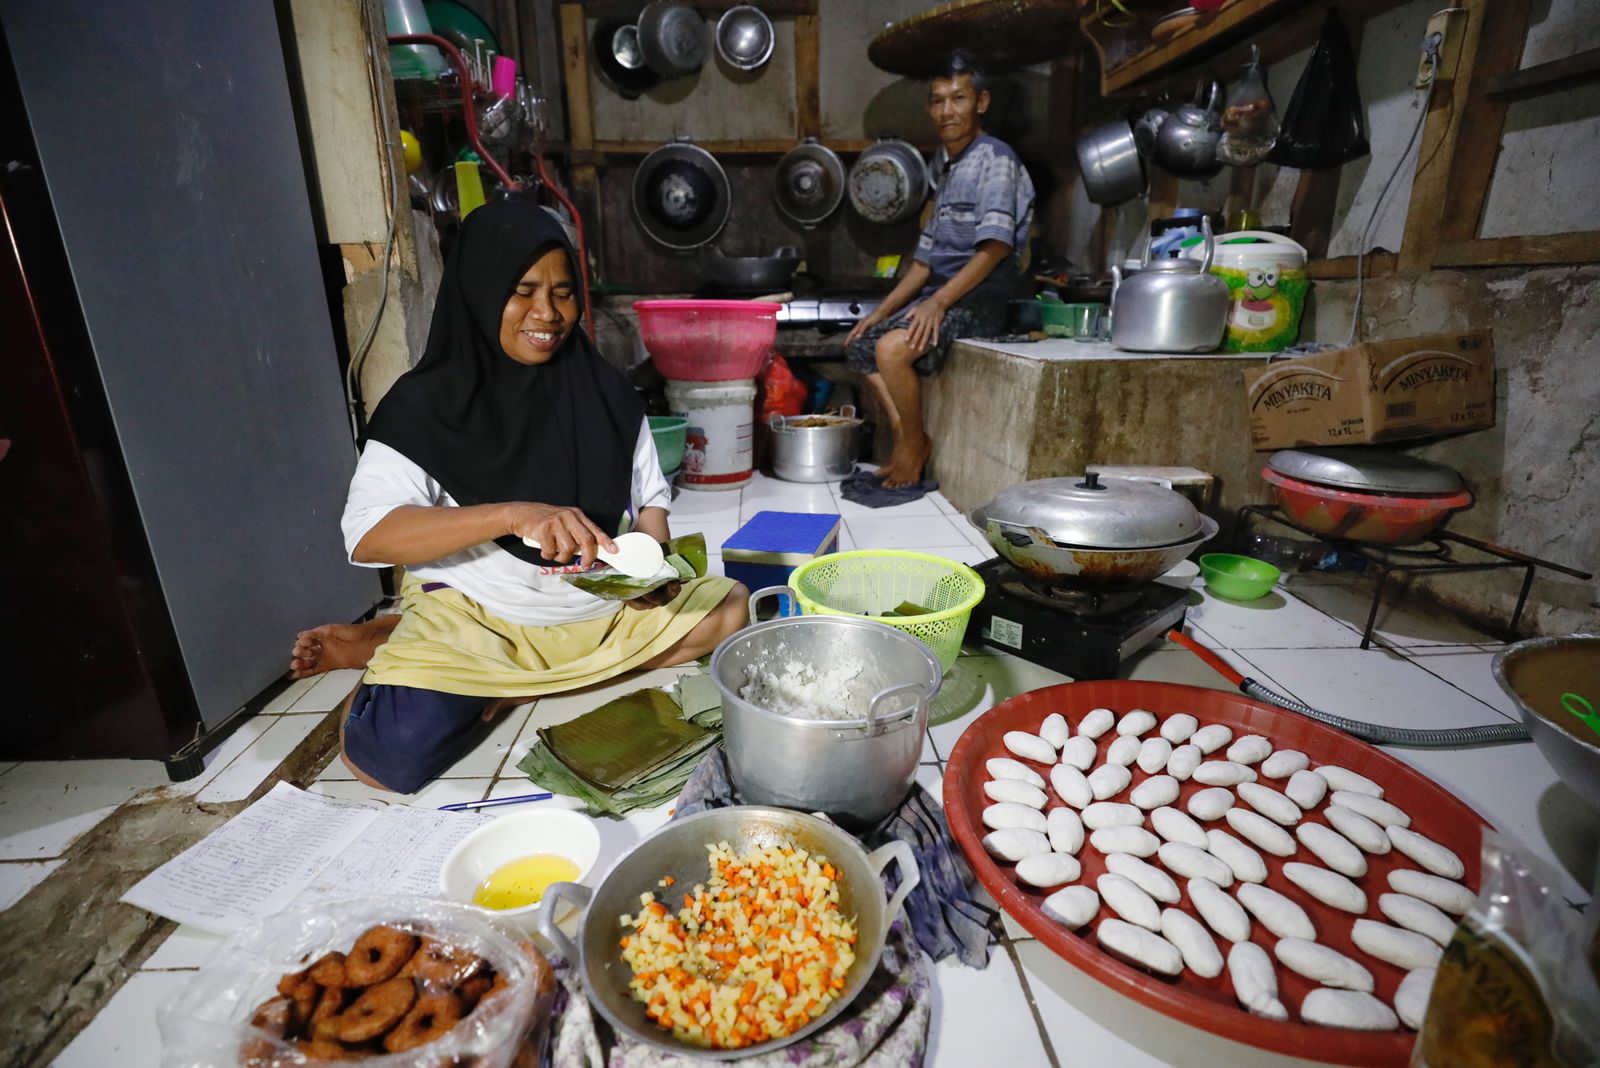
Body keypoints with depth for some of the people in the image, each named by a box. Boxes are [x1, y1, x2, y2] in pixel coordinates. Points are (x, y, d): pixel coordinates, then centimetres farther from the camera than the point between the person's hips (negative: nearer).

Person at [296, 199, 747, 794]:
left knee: (732, 608, -10)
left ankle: (500, 684, -7)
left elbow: (650, 497, 7)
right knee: (395, 750, -28)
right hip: (474, 612, -4)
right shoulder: (428, 402, -8)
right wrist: (513, 515, -32)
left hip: (598, 606, 5)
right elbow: (367, 535, -18)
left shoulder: (604, 390, 2)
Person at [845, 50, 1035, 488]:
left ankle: (914, 445, -9)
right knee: (861, 344, 10)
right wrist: (880, 312, 13)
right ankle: (906, 437, 3)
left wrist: (939, 301, -27)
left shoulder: (994, 158, -7)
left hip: (978, 298, -10)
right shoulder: (945, 168, 20)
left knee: (891, 348, -29)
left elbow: (995, 247, -19)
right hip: (940, 294, 10)